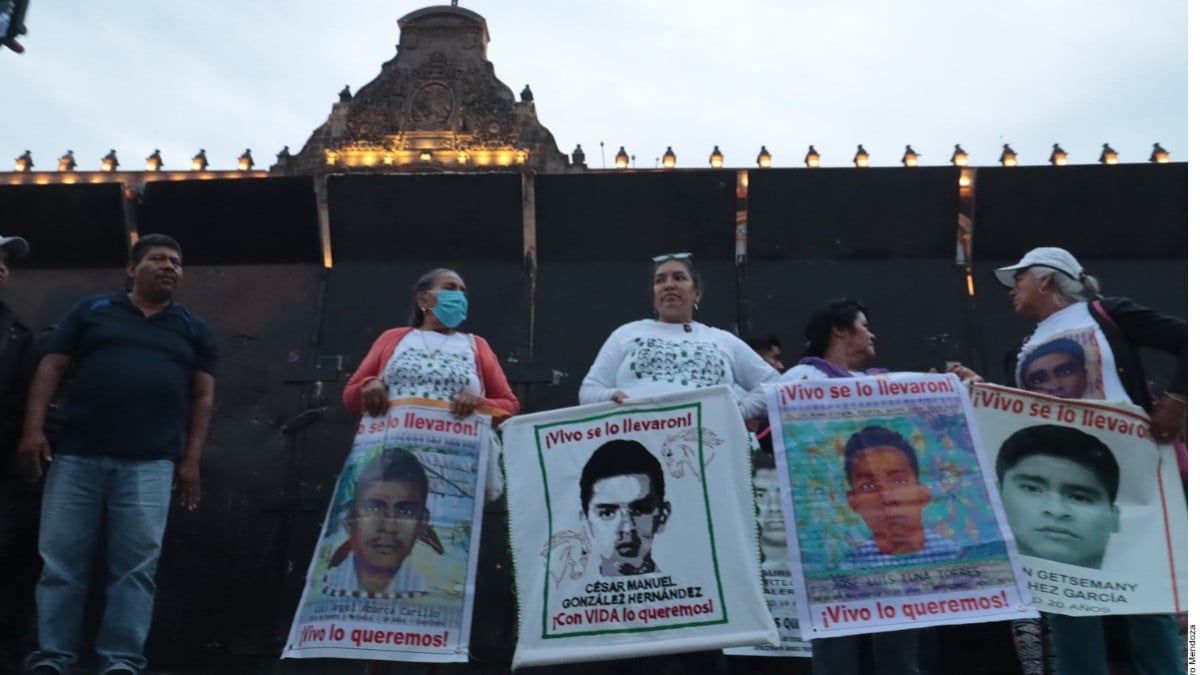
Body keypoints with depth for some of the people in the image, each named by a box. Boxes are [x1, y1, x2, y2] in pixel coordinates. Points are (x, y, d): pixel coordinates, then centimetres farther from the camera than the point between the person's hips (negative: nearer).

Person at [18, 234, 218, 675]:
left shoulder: (194, 330, 16)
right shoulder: (92, 311, 14)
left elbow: (202, 396, 11)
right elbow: (52, 368, 9)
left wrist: (191, 460, 1)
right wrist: (33, 429, -3)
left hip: (149, 464, 0)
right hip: (76, 456, 0)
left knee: (135, 568, -4)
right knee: (60, 562, 1)